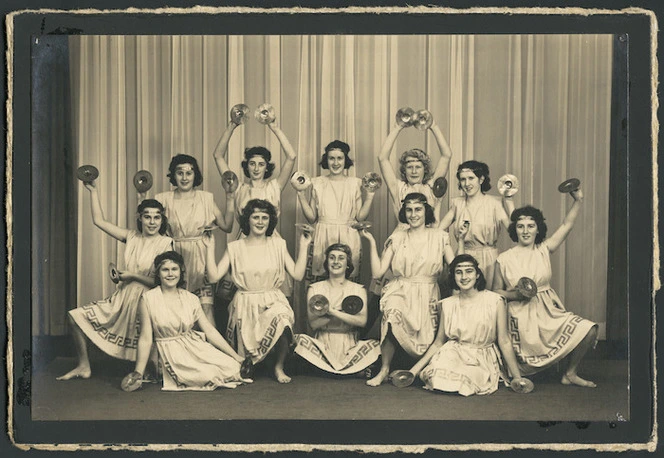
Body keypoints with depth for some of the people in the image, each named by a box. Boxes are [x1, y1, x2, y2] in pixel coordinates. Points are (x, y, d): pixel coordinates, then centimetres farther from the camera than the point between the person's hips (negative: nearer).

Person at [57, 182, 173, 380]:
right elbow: (99, 221, 8)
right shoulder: (132, 237, 6)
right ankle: (84, 367, 14)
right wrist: (93, 191, 6)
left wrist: (133, 276, -13)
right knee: (76, 317, 4)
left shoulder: (165, 243, -8)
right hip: (122, 297, 6)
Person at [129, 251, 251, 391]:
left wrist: (236, 357, -2)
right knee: (208, 376, -26)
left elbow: (210, 330, 3)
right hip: (172, 355, -4)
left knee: (232, 367, -18)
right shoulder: (148, 299, -7)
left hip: (196, 347, 4)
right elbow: (145, 339, -7)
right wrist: (138, 373, -14)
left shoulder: (191, 299, 4)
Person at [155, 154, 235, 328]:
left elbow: (227, 226, 4)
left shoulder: (206, 198, 7)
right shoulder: (164, 199, 7)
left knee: (206, 308, -10)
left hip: (200, 260, 0)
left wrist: (230, 199, -1)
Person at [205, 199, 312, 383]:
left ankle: (279, 367, -8)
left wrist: (303, 246, -2)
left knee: (282, 321, -35)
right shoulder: (235, 248, 4)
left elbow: (297, 275, -1)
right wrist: (210, 248, -4)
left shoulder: (278, 245, 7)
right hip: (245, 304, 0)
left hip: (272, 301, 1)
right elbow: (213, 276, -4)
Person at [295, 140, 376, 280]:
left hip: (348, 239, 0)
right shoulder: (318, 183, 6)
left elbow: (360, 217, 1)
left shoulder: (355, 183, 5)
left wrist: (369, 196, -6)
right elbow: (311, 217, 3)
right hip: (323, 237, 0)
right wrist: (301, 194, -2)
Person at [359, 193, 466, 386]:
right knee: (392, 313, -34)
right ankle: (384, 369, -20)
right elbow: (377, 272, 2)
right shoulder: (397, 238, 10)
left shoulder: (439, 236, 8)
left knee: (425, 344, -23)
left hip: (427, 297, 0)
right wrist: (372, 242, 0)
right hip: (400, 293, 0)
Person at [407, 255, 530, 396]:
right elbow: (438, 343, 8)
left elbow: (504, 342, -2)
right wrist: (413, 371, 2)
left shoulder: (495, 301, -4)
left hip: (483, 362, -1)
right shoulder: (447, 304, 4)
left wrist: (517, 378, -3)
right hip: (452, 357, 1)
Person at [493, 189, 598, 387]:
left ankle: (570, 374, 7)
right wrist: (515, 294, -17)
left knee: (588, 330, -11)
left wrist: (578, 200, -13)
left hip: (548, 311, 3)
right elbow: (496, 291, 1)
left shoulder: (544, 250, 3)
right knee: (523, 368, -3)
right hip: (520, 315, -3)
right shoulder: (504, 259, -4)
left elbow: (567, 225, -3)